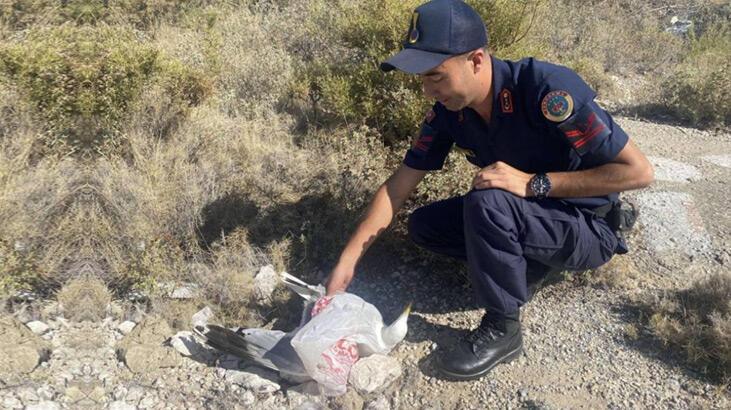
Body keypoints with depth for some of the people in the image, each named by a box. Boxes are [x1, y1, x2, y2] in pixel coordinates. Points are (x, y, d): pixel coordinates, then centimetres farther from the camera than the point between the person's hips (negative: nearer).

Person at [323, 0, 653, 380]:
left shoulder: (547, 88, -30)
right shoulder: (448, 109, -10)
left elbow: (639, 171, -27)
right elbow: (398, 186, -5)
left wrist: (532, 183, -31)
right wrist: (347, 261, -10)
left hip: (588, 229, -6)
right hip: (523, 217, 7)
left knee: (485, 203, -32)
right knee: (423, 225, -2)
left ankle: (502, 329, -13)